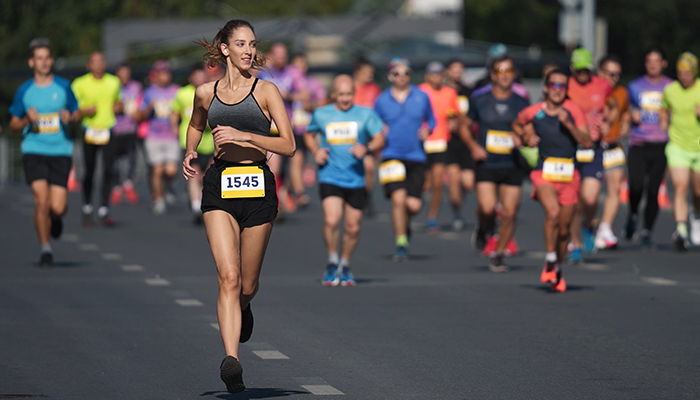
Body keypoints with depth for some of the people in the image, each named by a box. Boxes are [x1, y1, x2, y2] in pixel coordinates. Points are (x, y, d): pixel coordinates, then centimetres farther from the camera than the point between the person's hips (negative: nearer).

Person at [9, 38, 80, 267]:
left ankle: (56, 219, 31)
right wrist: (27, 121, -10)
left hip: (60, 151, 0)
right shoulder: (24, 91, 5)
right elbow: (13, 125, 11)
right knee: (41, 200, -15)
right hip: (33, 151, 0)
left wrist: (70, 117, -9)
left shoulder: (63, 87, 5)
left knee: (57, 208, -7)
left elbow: (77, 114, 15)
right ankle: (45, 248, 2)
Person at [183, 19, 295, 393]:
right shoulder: (205, 93, 9)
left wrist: (243, 136, -16)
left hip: (258, 186, 0)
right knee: (228, 276, -17)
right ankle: (231, 361, -25)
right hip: (220, 187, 0)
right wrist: (190, 153, 11)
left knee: (247, 283, 9)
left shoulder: (266, 90, 1)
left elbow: (288, 146, -5)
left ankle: (243, 308, 47)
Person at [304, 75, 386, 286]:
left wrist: (366, 148, -20)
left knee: (352, 227, 5)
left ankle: (345, 265, 29)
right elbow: (309, 135, 22)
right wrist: (316, 151, 2)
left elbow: (380, 139, 1)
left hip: (356, 179, 1)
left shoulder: (366, 114, 4)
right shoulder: (321, 114, 6)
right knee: (331, 220, -20)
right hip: (329, 177, -1)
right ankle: (332, 263, 1)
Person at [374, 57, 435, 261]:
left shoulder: (421, 97, 6)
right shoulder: (382, 100, 4)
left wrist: (426, 130, -1)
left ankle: (404, 220, 30)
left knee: (414, 204, -8)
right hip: (392, 156, -1)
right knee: (398, 198, -16)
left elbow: (431, 120, 20)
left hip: (416, 158, 1)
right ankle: (401, 244, -1)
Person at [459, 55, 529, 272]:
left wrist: (521, 139, -12)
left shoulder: (521, 104, 6)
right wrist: (473, 146, -4)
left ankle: (499, 254, 16)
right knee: (487, 208, -19)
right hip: (486, 164, -1)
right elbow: (465, 127, 13)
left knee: (509, 213, -3)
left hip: (512, 165, 1)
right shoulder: (480, 101, 4)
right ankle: (484, 229, 17)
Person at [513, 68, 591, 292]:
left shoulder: (573, 110, -1)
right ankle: (550, 261, -14)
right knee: (553, 212, -28)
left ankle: (557, 269, 30)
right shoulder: (533, 113, 1)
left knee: (564, 229, 8)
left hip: (569, 175, 2)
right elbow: (517, 125, 23)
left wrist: (568, 123, -18)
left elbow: (587, 142, -7)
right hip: (544, 173, -1)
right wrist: (527, 138, 4)